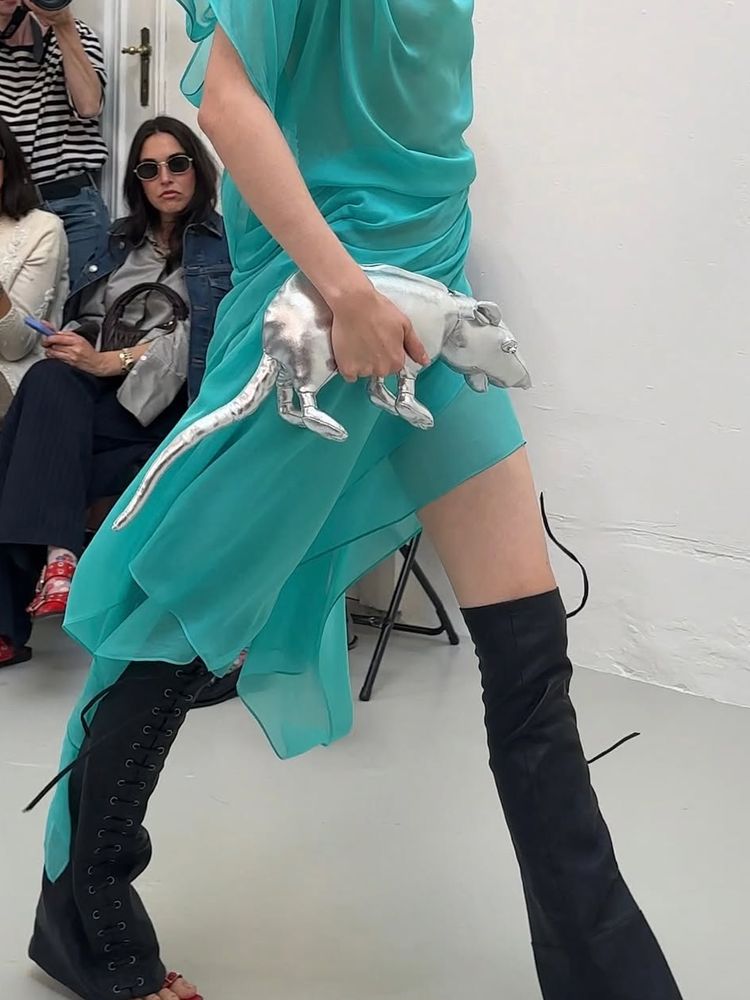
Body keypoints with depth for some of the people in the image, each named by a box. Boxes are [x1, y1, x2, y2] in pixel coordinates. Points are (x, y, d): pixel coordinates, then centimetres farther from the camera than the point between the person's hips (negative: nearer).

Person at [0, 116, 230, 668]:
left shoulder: (224, 244, 7)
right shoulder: (123, 242, 26)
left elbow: (203, 337, -8)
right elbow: (88, 317, 19)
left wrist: (113, 361, -15)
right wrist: (73, 344, -5)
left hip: (165, 399, -5)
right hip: (96, 392, 5)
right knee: (49, 380, -32)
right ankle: (55, 550, -37)